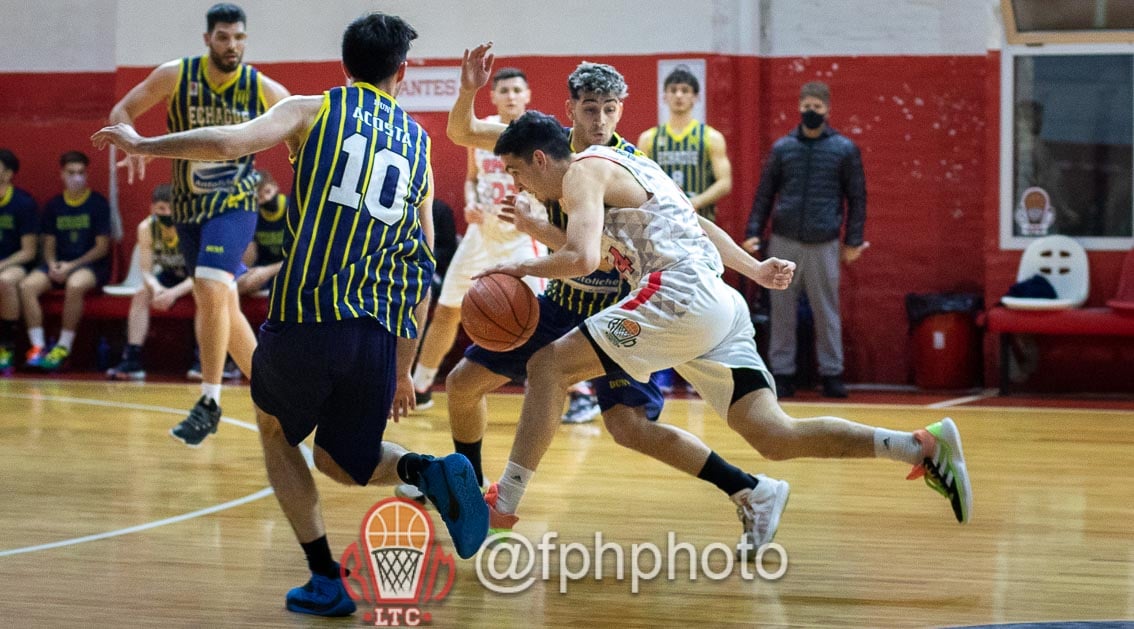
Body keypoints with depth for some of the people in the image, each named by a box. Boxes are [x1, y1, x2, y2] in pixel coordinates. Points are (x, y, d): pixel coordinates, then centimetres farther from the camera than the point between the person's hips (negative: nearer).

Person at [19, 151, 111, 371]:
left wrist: (72, 266, -15)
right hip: (59, 265, 4)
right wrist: (52, 265, -10)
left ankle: (64, 347, -29)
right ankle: (37, 347, -24)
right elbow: (49, 244, 13)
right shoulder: (53, 206, 11)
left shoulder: (98, 203, -1)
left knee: (75, 285, -38)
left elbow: (102, 247, -5)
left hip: (91, 265, -4)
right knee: (27, 285, -24)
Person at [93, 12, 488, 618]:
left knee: (275, 430, 25)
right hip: (380, 334, 3)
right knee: (342, 460, 23)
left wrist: (140, 143, 4)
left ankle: (326, 582, 14)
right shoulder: (417, 143, 17)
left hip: (305, 317, -3)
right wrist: (403, 368, 23)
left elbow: (228, 142, -12)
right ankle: (429, 471, -8)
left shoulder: (313, 110, 6)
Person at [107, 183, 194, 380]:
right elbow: (146, 271, -15)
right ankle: (132, 360, -19)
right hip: (171, 274, 4)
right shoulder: (146, 228, -18)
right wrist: (155, 288, -38)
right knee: (140, 296, -17)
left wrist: (174, 292, -45)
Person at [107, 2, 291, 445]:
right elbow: (122, 112, 0)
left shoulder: (265, 91, -9)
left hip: (234, 204, -3)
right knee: (224, 305, 11)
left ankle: (210, 403, -18)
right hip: (189, 205, 3)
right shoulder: (175, 76, -7)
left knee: (211, 291, -24)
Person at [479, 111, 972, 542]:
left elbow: (580, 259, -17)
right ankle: (924, 446, -9)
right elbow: (691, 222, 32)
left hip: (680, 294, -9)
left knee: (548, 366, -3)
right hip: (719, 305, 9)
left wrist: (521, 268, 0)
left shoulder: (583, 172, -2)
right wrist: (752, 269, 31)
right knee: (775, 437, 0)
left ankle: (503, 505, -7)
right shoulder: (621, 164, 29)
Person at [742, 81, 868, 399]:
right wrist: (753, 232, 1)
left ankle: (831, 374, 11)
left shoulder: (845, 149, 3)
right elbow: (764, 193, 9)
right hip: (783, 242, 2)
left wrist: (853, 241, -1)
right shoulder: (782, 147, 7)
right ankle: (782, 372, 11)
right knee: (782, 310, 4)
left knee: (826, 312, 3)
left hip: (824, 244, -2)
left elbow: (857, 197, 4)